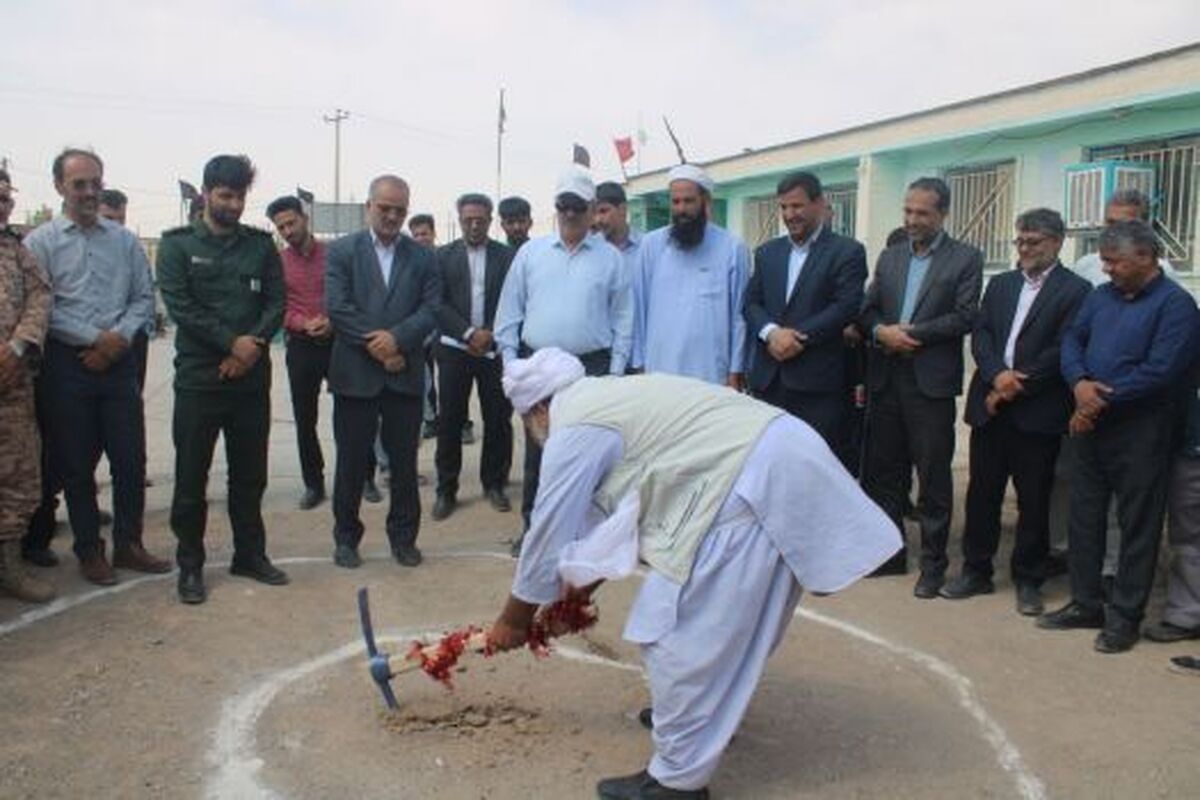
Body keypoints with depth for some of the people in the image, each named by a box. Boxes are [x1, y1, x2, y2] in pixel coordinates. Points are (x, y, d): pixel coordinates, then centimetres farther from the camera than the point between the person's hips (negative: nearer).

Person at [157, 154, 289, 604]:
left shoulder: (261, 245, 10)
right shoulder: (178, 245, 2)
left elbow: (276, 303, 4)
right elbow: (179, 305, -9)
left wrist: (254, 345, -13)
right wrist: (233, 342, -15)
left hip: (252, 377, 3)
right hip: (198, 377, -2)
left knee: (250, 474, 11)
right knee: (191, 476, 4)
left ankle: (250, 555, 24)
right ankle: (190, 565, 16)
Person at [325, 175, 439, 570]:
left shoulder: (422, 256, 8)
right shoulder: (342, 251, 3)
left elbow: (431, 309, 0)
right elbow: (337, 308, -7)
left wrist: (397, 338, -15)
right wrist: (377, 346, -12)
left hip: (405, 375, 2)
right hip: (355, 373, -1)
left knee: (405, 462, 8)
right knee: (351, 462, 7)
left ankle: (404, 536, 21)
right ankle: (346, 537, 21)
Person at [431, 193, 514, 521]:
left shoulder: (507, 256, 4)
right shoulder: (443, 256, 5)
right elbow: (439, 304, -2)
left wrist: (489, 334, -11)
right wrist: (469, 333, -12)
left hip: (495, 348, 0)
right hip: (454, 349, 0)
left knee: (498, 419, 5)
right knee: (450, 421, 3)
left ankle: (494, 484, 20)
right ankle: (446, 490, 12)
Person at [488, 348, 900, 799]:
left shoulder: (573, 430, -4)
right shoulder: (608, 399, 25)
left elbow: (549, 530, 3)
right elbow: (623, 507, 32)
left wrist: (514, 618, 17)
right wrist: (588, 578, 38)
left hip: (754, 482, -10)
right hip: (782, 459, 10)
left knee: (683, 631, -1)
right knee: (717, 617, 26)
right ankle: (712, 709, 45)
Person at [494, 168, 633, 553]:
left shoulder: (610, 258, 4)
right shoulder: (530, 252, 7)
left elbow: (622, 319, 5)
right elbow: (510, 311, 8)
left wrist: (615, 372, -1)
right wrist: (510, 362, 2)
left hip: (591, 368, -1)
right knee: (537, 451, 8)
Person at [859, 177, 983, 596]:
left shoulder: (965, 258, 0)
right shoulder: (889, 257, 15)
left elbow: (965, 316, -9)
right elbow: (868, 309, 11)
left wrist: (910, 333, -13)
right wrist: (881, 331, -10)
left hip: (931, 381, -5)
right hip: (886, 378, 5)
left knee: (933, 477, 1)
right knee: (883, 471, 10)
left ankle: (933, 564, 12)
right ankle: (889, 553, 23)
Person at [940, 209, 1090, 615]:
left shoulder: (1075, 290, -2)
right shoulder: (999, 284, 14)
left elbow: (1064, 350, -10)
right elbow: (980, 336, 5)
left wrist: (1017, 385, -13)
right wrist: (998, 376, -12)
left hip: (1038, 412, -4)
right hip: (990, 407, 4)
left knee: (1034, 501, 5)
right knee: (982, 493, 9)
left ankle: (1028, 581, 17)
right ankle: (976, 571, 20)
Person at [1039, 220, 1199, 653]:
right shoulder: (1101, 296, 11)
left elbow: (1159, 371, -18)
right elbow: (1072, 340, 9)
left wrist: (1100, 401, -14)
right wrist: (1079, 382, -12)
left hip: (1140, 430, -7)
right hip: (1092, 424, 7)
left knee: (1137, 525, 4)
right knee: (1084, 516, 12)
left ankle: (1124, 617, 14)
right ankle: (1086, 603, 25)